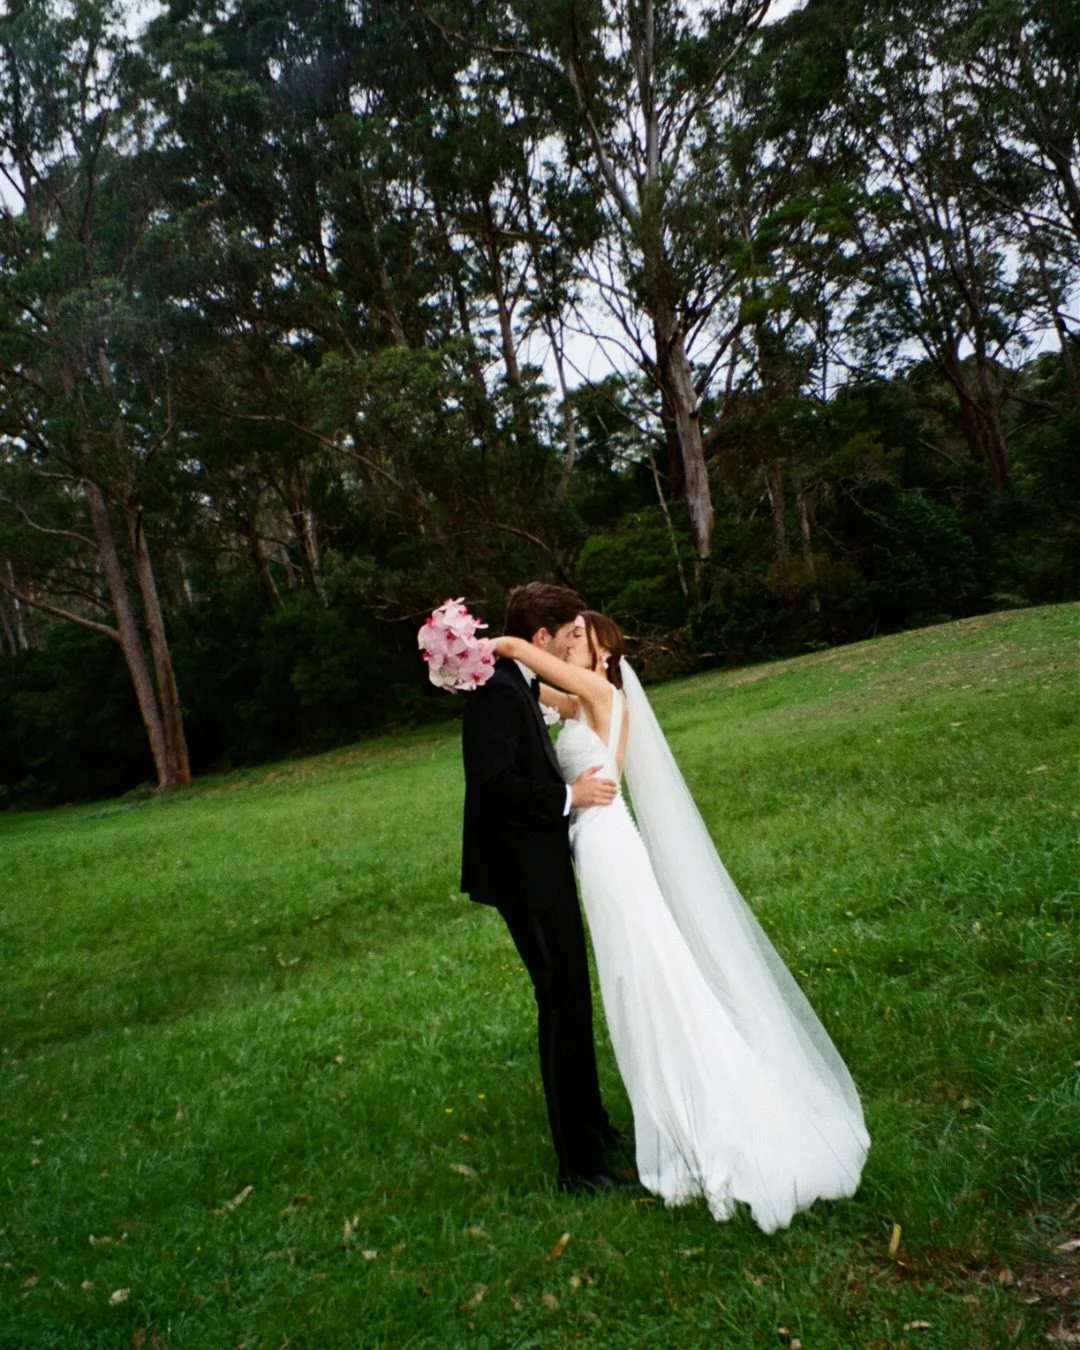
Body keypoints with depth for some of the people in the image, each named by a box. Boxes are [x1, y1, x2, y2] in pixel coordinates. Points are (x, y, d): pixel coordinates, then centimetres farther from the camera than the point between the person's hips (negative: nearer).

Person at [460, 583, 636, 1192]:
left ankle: (591, 1122, 36)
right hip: (526, 871, -10)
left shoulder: (521, 685, 12)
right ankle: (579, 1163, 9)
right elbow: (493, 783, -27)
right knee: (563, 1003, -3)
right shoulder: (499, 691, -19)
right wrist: (569, 795, -19)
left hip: (544, 866, 10)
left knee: (573, 999, 19)